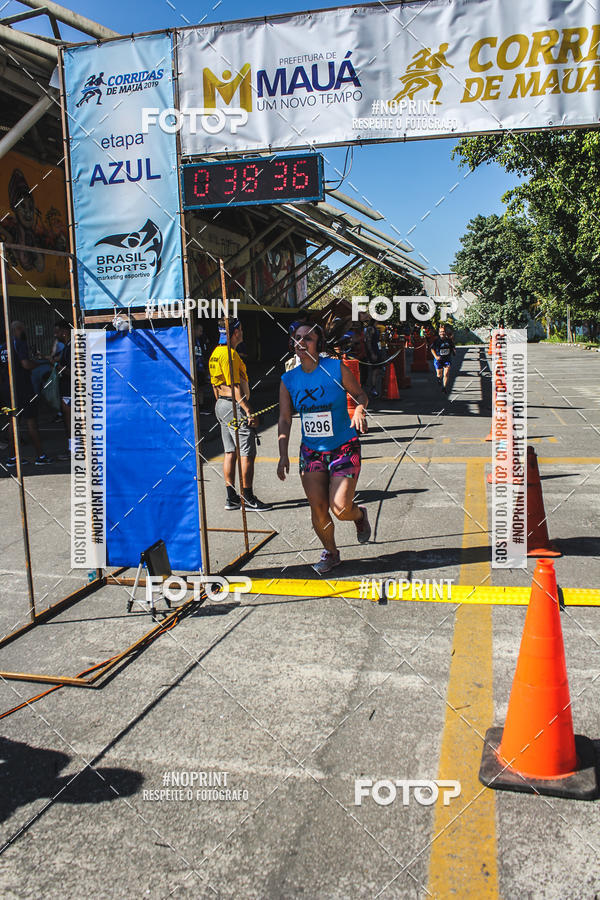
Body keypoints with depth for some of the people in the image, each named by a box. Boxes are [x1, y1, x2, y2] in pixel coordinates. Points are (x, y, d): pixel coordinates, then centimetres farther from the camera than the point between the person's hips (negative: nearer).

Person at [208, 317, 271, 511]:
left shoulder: (215, 353, 14)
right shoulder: (230, 353, -16)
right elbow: (235, 386, -21)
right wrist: (249, 412, -21)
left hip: (221, 405, 10)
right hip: (235, 407, -10)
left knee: (230, 452, 12)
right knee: (247, 453, -5)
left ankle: (231, 497, 16)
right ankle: (248, 498, -2)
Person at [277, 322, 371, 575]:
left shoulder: (336, 368, -9)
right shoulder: (288, 379, 0)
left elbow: (361, 395, 1)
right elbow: (285, 419, 2)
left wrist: (360, 410, -22)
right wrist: (283, 454, -6)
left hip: (344, 449, -3)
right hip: (311, 452, 3)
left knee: (340, 509, -9)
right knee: (318, 509, 2)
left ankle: (360, 515, 28)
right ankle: (330, 553, 28)